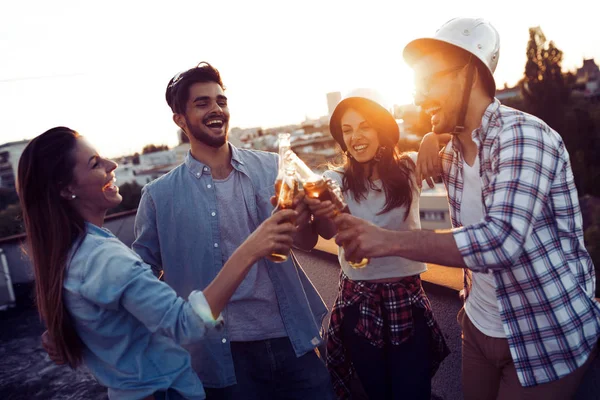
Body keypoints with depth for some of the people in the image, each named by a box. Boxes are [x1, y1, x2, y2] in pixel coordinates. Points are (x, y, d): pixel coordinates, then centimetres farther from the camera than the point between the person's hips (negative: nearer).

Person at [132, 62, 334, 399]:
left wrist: (301, 221, -21)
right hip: (224, 355, -1)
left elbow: (307, 243, 1)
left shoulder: (270, 168, 0)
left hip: (293, 340, 2)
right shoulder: (160, 196, -4)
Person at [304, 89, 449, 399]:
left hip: (408, 297, 0)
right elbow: (328, 232, -23)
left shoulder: (409, 168, -3)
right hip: (357, 302, 0)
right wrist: (320, 213, -44)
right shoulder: (336, 179, -5)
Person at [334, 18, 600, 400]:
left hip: (546, 337, -6)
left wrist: (390, 240, -37)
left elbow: (503, 240, -35)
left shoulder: (523, 135, -22)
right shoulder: (451, 154, 0)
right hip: (479, 326, 7)